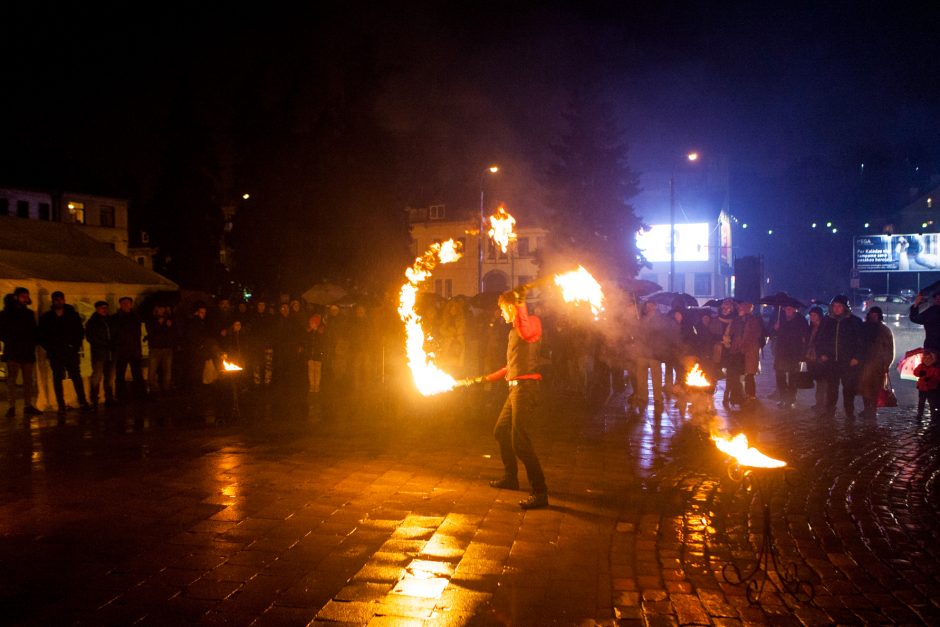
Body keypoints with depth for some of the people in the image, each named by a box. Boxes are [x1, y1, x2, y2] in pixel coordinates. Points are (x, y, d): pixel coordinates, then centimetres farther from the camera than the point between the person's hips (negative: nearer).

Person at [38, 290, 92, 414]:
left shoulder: (73, 315, 7)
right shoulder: (46, 317, 8)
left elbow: (80, 332, 8)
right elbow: (41, 336, 8)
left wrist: (75, 346, -3)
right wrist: (49, 348, -3)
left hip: (71, 352, 0)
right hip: (55, 353, 1)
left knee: (76, 377, -3)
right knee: (57, 379, 2)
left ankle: (83, 402, -2)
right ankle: (61, 406, 4)